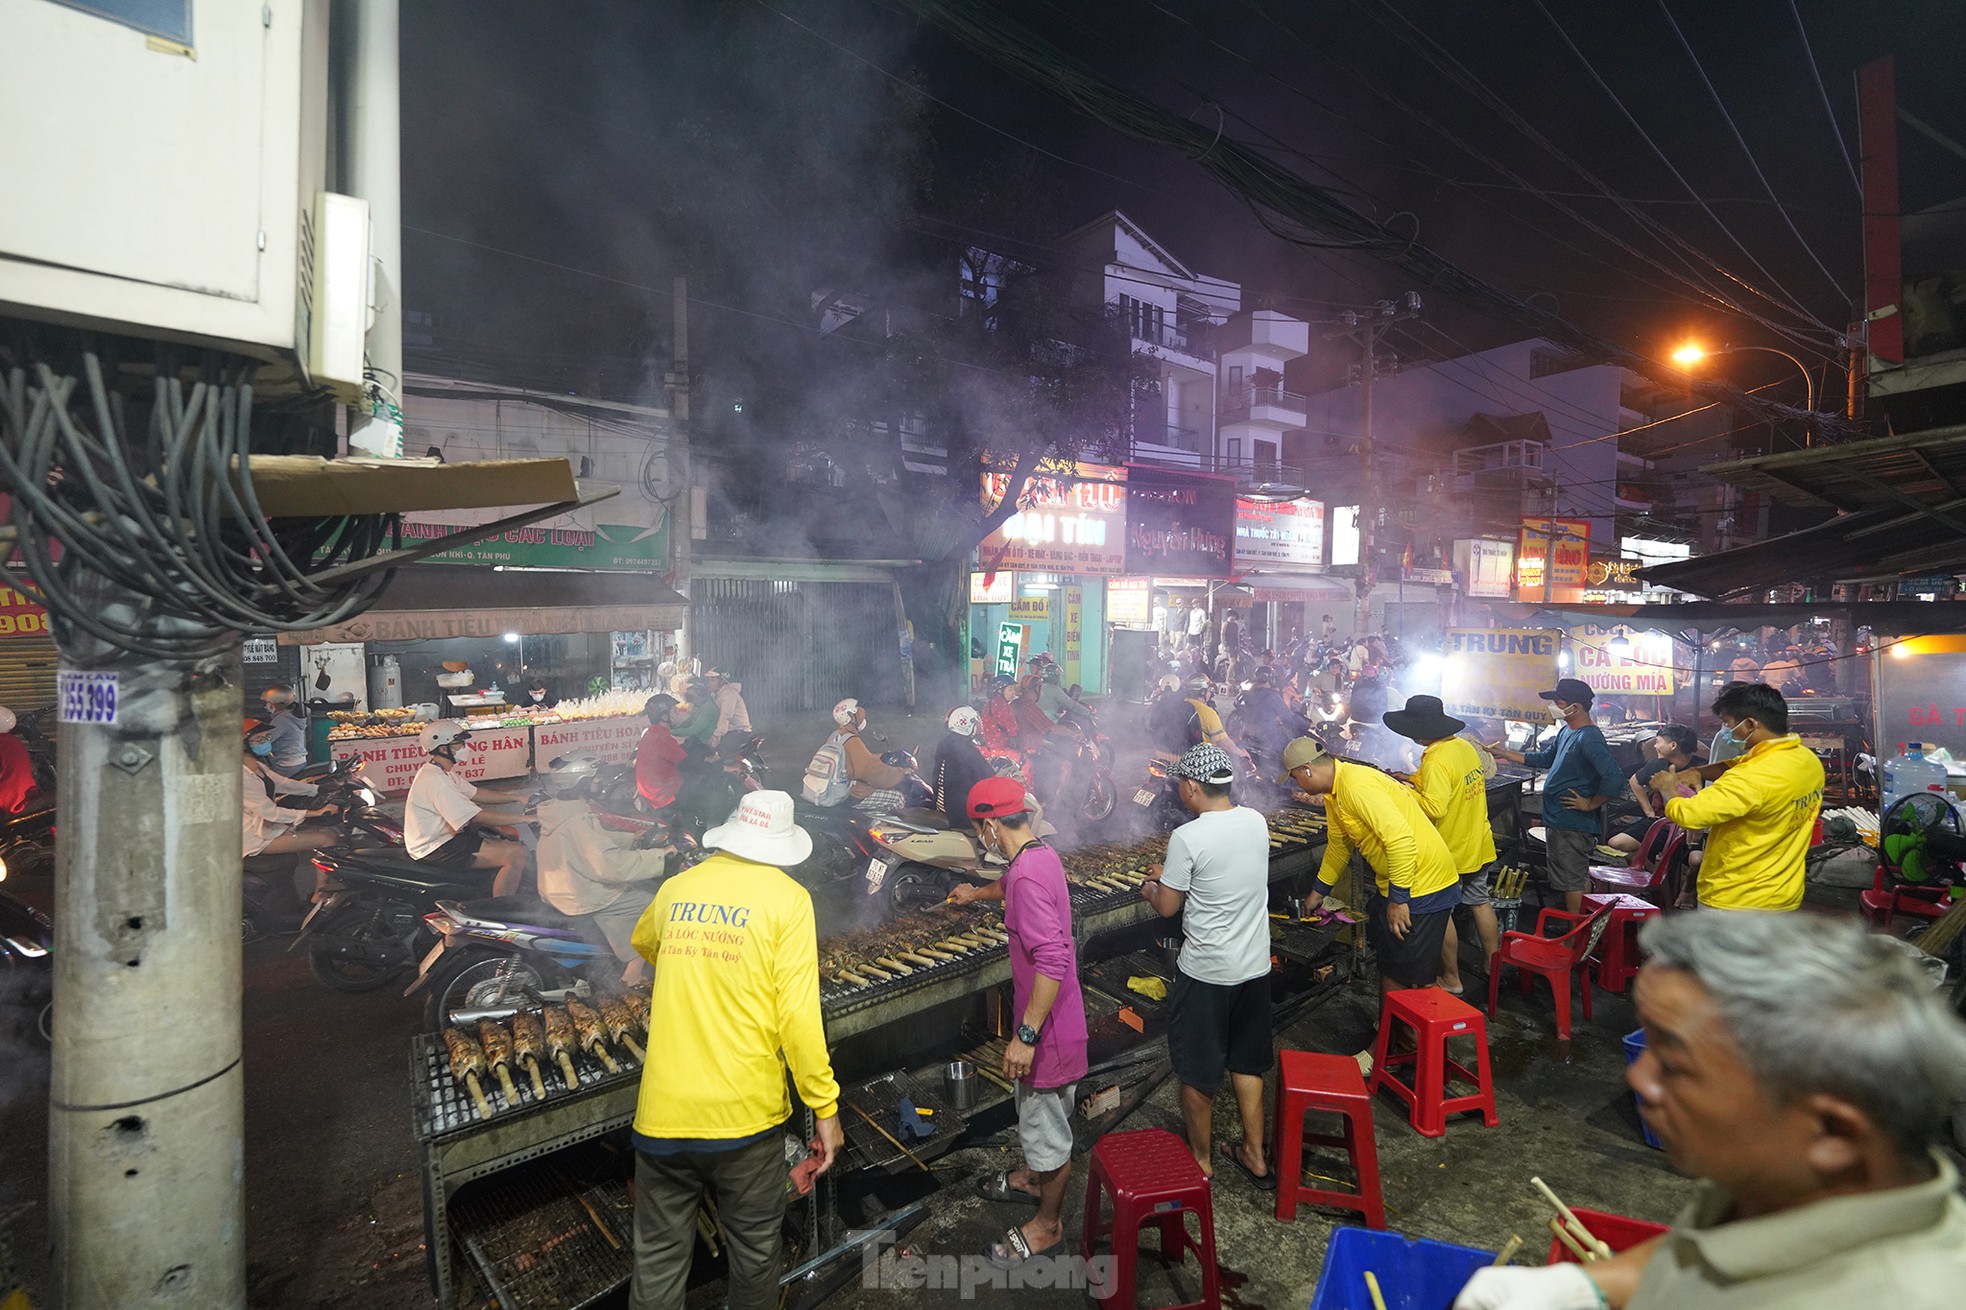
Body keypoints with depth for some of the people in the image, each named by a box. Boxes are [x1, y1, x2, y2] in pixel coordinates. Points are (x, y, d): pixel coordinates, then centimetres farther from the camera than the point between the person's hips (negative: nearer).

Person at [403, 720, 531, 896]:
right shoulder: (435, 781, -25)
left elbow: (476, 794, 15)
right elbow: (479, 817, -27)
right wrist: (524, 818, -24)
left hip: (442, 835, 11)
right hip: (436, 850, -11)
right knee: (516, 854, -21)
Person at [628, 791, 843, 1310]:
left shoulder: (676, 888, 3)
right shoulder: (787, 898, -10)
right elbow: (798, 1014, -16)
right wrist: (826, 1106, -7)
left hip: (663, 1114, 3)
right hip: (745, 1113, -3)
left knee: (658, 1264, 17)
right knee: (754, 1252, 19)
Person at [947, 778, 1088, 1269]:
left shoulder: (1029, 875, -31)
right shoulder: (1038, 855, 0)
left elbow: (1053, 961, -34)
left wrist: (1025, 1035, -27)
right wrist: (978, 893, 45)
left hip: (1048, 1027, -9)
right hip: (1046, 1020, 9)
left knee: (1047, 1123, 12)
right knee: (1036, 1111, 30)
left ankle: (1048, 1225, 33)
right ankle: (1032, 1178, 53)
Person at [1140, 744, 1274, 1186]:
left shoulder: (1188, 837, -23)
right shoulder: (1256, 822, -4)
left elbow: (1167, 907, -12)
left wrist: (1151, 888, 10)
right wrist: (1171, 874, 19)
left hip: (1205, 972, -6)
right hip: (1255, 966, 6)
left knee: (1197, 1072, 14)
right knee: (1247, 1064, 23)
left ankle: (1200, 1160, 31)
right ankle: (1255, 1156, 36)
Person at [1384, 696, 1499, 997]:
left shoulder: (1436, 760, -27)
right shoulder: (1465, 746, 0)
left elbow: (1435, 808, -34)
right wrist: (1418, 780, 7)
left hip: (1450, 853, -8)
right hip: (1478, 846, 8)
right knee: (1479, 902, 23)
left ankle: (1451, 979, 17)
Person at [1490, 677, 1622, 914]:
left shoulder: (1589, 739, -22)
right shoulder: (1567, 732, 9)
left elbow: (1614, 778, -31)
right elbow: (1546, 759, 23)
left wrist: (1590, 804, -20)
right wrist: (1507, 755, 19)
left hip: (1571, 826, -10)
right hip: (1559, 821, 10)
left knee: (1572, 882, -1)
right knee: (1579, 879, 20)